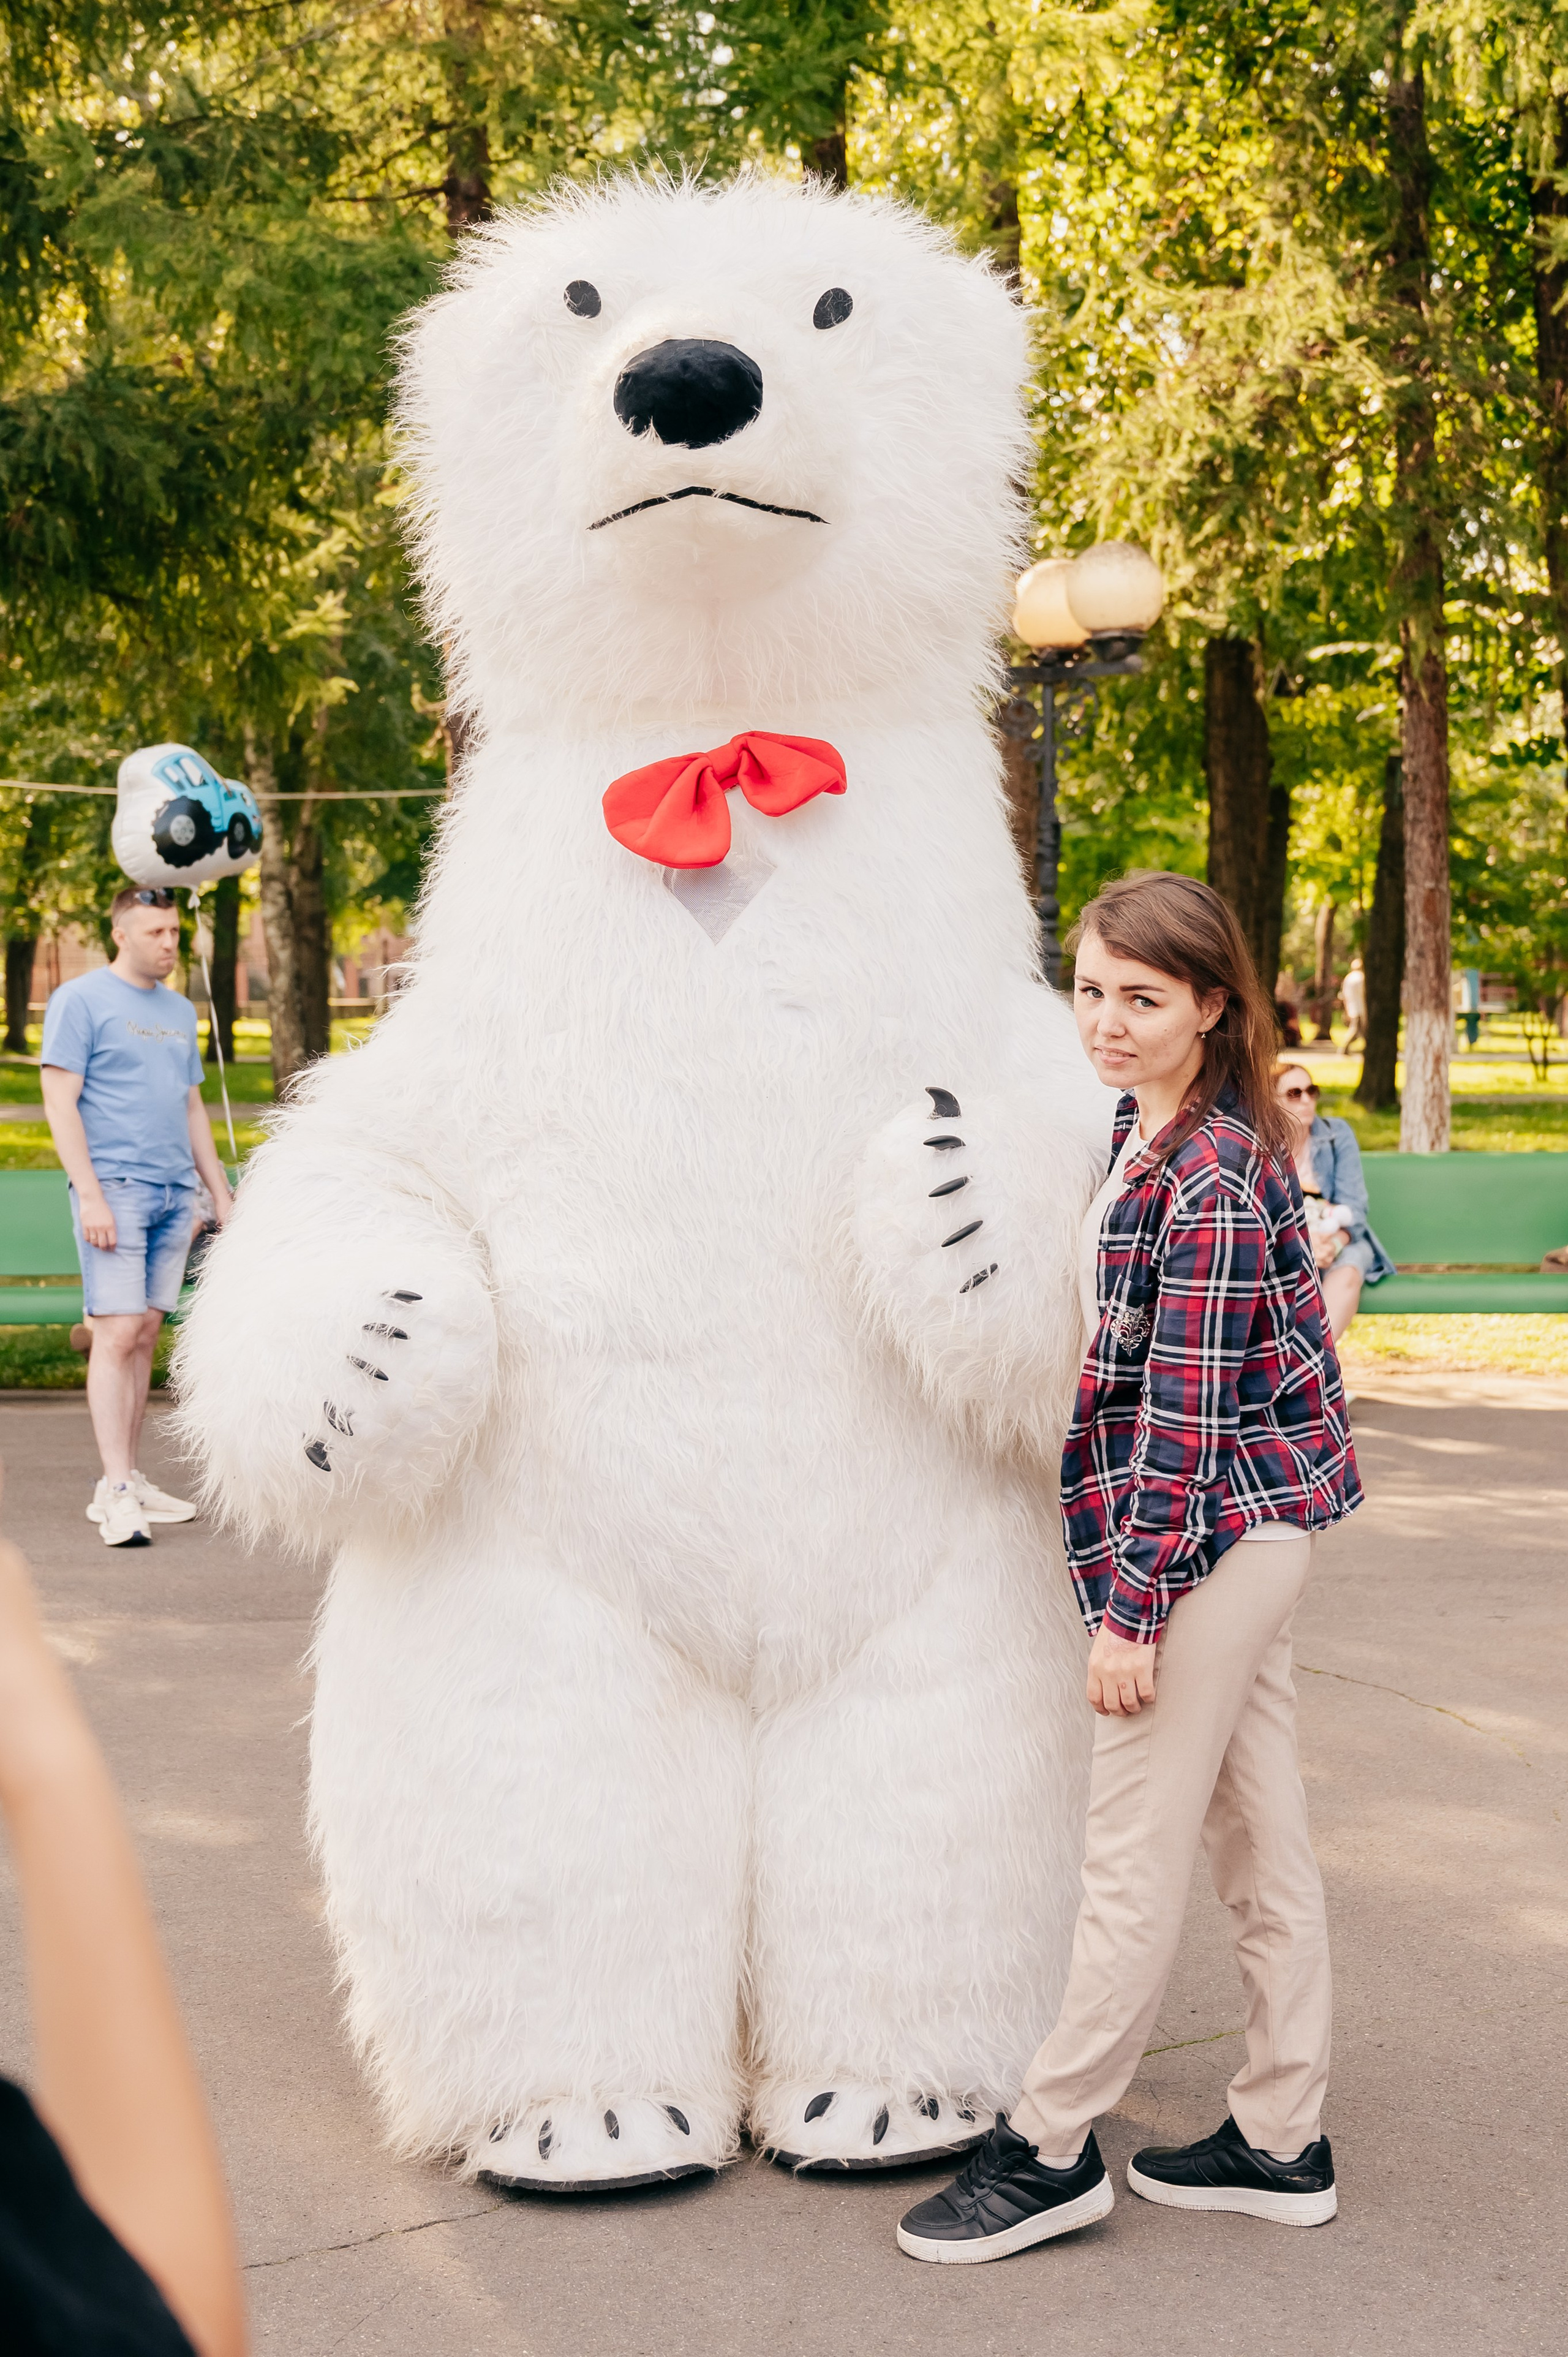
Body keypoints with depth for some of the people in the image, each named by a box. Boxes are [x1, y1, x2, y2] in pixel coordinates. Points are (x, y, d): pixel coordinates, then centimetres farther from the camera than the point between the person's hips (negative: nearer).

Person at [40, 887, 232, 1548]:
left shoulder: (180, 1010, 18)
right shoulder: (80, 1000, -2)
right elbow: (60, 1102, -8)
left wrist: (220, 1192, 19)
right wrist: (90, 1195, -16)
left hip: (175, 1191, 6)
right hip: (115, 1188, -6)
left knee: (146, 1333, 7)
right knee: (118, 1333, -10)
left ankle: (129, 1482, 12)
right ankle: (117, 1492, -10)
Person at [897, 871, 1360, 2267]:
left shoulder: (1210, 1179, -20)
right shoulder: (1145, 1133, 10)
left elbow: (1185, 1410, -21)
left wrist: (1132, 1607, -19)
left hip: (1214, 1527, -10)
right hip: (1253, 1527, 10)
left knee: (1133, 1860, 1)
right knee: (1261, 1842, 15)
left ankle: (1051, 2152, 13)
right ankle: (1282, 2144, 25)